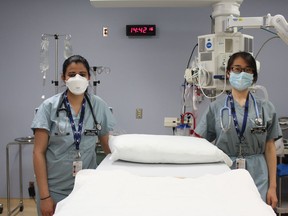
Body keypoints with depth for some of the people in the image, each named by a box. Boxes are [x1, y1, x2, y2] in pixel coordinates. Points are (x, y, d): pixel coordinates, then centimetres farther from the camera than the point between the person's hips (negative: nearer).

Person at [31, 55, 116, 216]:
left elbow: (109, 147, 9)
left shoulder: (99, 106, 0)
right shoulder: (49, 106, -6)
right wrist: (44, 196, -11)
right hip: (55, 190, -2)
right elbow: (39, 152, -7)